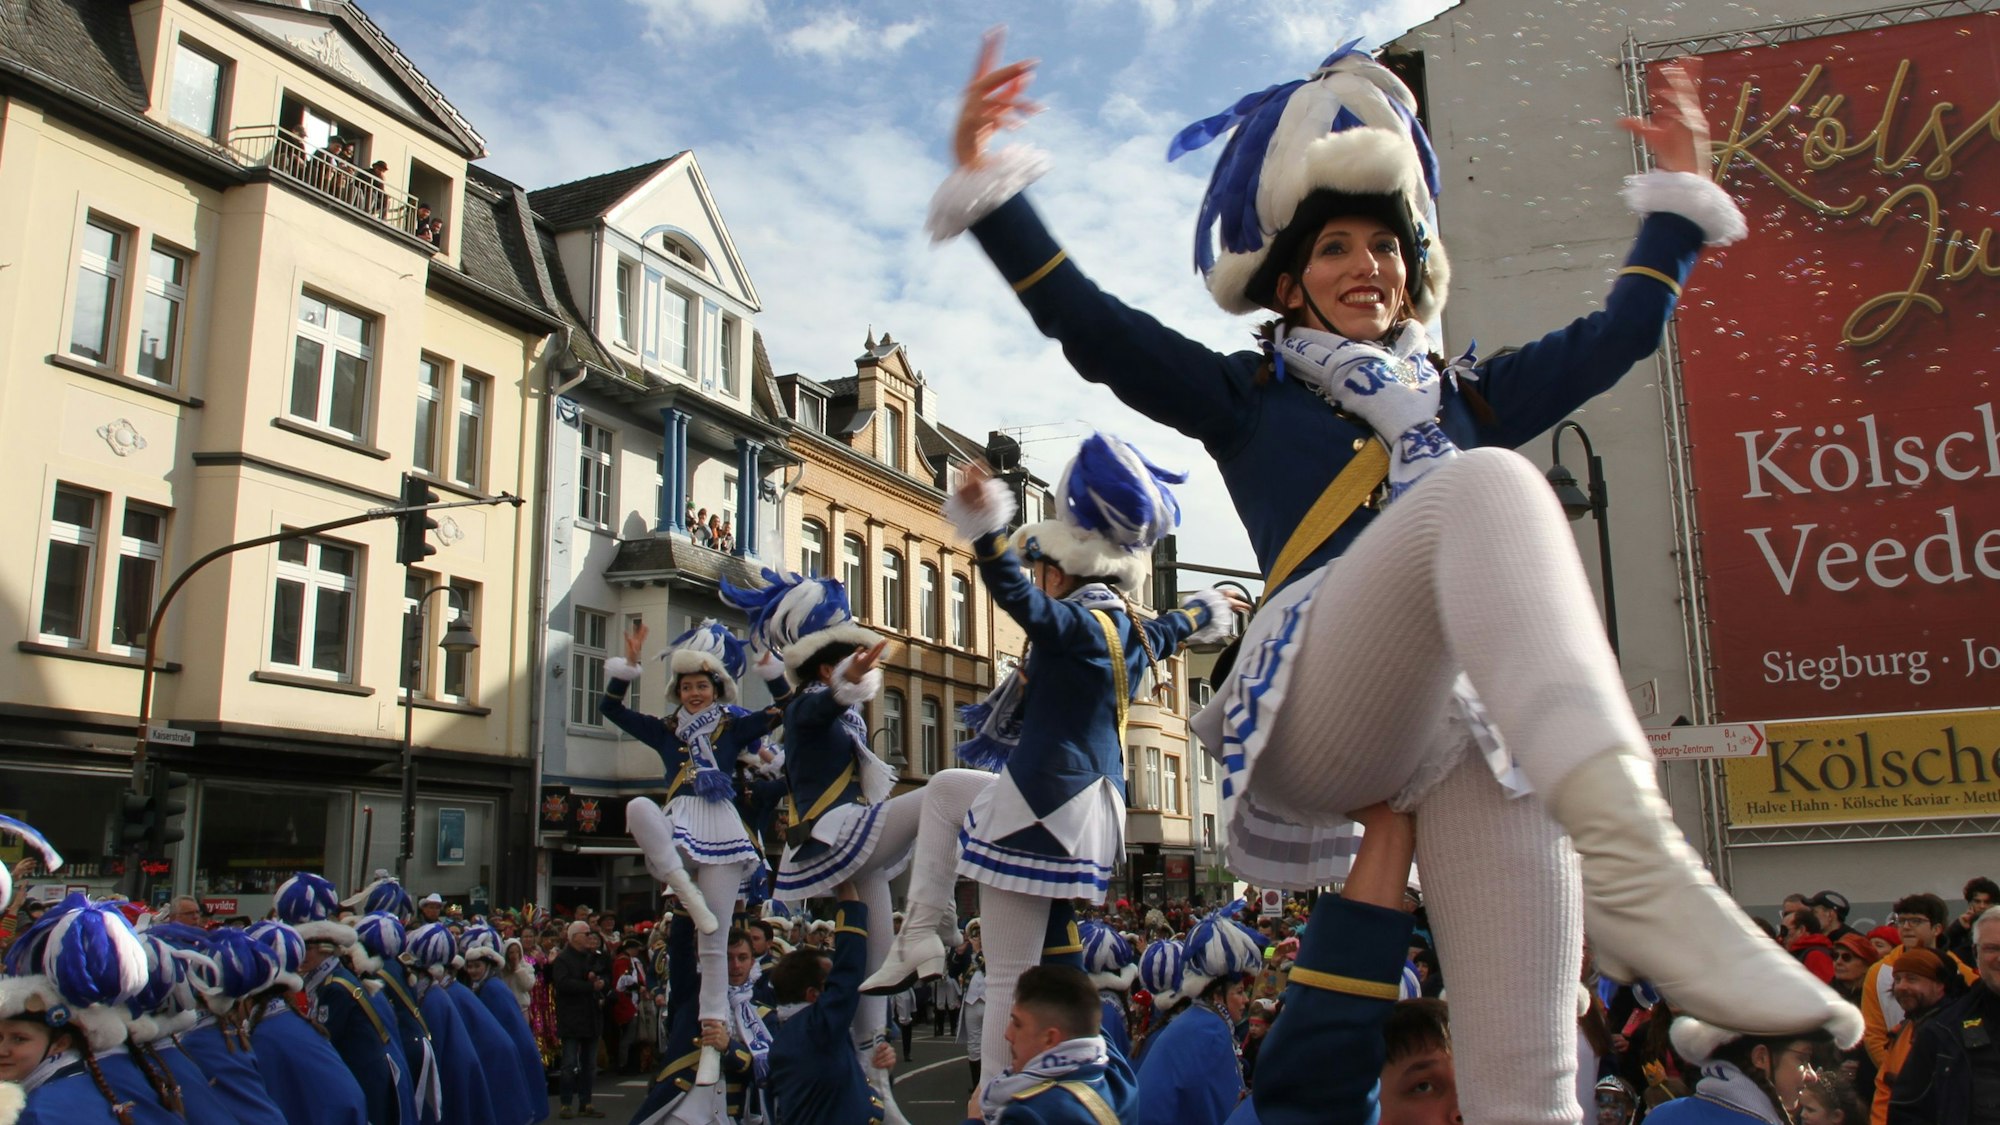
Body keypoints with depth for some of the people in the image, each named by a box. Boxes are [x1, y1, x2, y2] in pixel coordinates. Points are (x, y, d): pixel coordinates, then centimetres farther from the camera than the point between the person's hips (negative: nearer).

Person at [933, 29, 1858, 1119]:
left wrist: (1679, 193, 42)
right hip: (1322, 716, -4)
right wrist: (981, 180, 6)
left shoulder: (1463, 399, 33)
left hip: (1483, 723, 4)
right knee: (1483, 488, -33)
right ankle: (1637, 865, -52)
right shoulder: (1249, 396, 22)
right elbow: (1083, 322, 13)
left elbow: (1619, 331, 39)